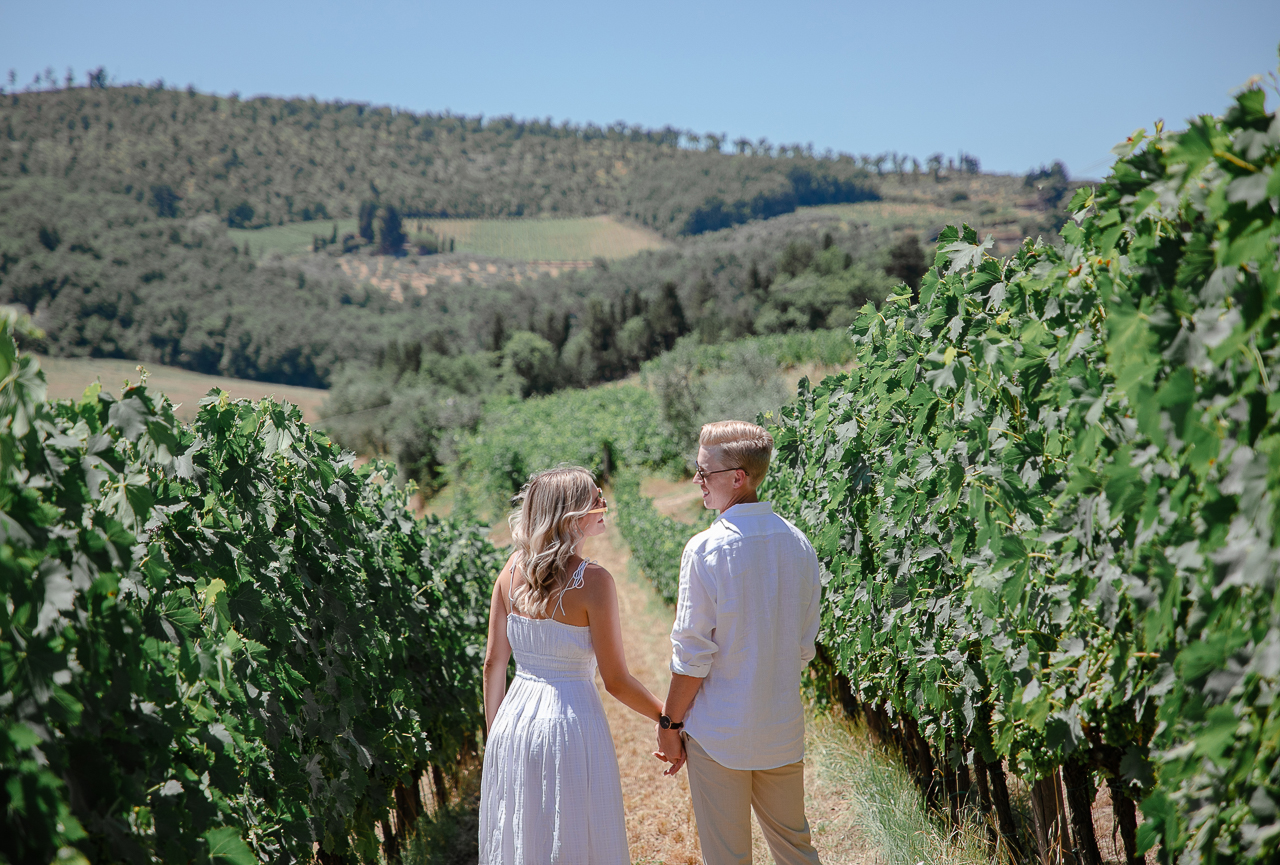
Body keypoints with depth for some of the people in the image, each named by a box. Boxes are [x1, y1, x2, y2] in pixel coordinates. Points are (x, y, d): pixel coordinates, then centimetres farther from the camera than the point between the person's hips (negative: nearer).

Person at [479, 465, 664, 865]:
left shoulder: (513, 568, -1)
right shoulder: (592, 581, -16)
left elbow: (493, 663, 5)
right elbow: (616, 681, -12)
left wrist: (494, 733, 16)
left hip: (514, 717, 6)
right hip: (570, 722, -5)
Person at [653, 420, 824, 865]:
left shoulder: (705, 550, -17)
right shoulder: (798, 544, 0)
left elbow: (692, 655, -15)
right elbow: (804, 646, 7)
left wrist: (670, 723, -3)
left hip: (719, 733, -5)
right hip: (783, 729, 5)